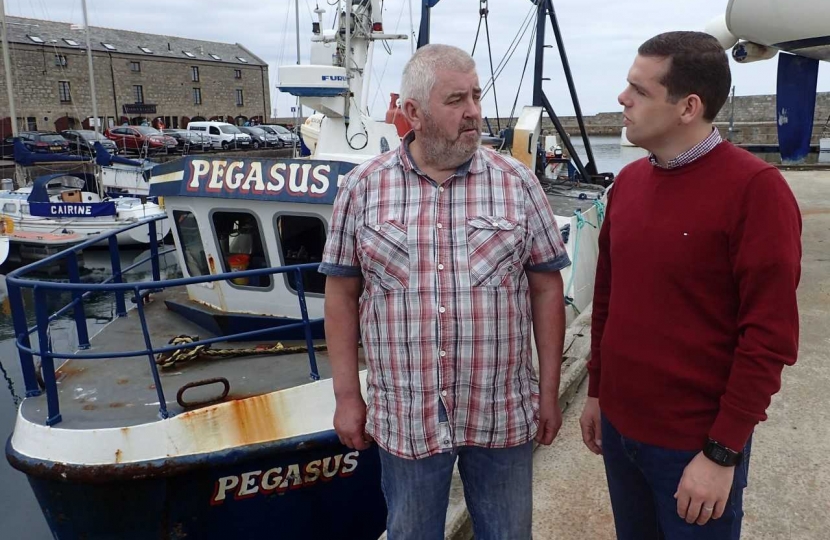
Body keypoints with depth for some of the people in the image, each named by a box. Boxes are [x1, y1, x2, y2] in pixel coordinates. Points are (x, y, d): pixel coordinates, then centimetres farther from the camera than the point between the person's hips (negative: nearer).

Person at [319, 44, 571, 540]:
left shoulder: (518, 183, -3)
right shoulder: (363, 187, -3)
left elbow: (546, 289, 0)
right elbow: (343, 293, 2)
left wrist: (549, 392, 1)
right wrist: (347, 396, 1)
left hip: (503, 415, 0)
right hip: (404, 418, 0)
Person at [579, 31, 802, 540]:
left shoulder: (755, 189, -16)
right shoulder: (628, 181, 3)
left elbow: (770, 338, -16)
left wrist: (722, 452, -15)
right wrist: (596, 392, 12)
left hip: (695, 443, -5)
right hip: (618, 426, 6)